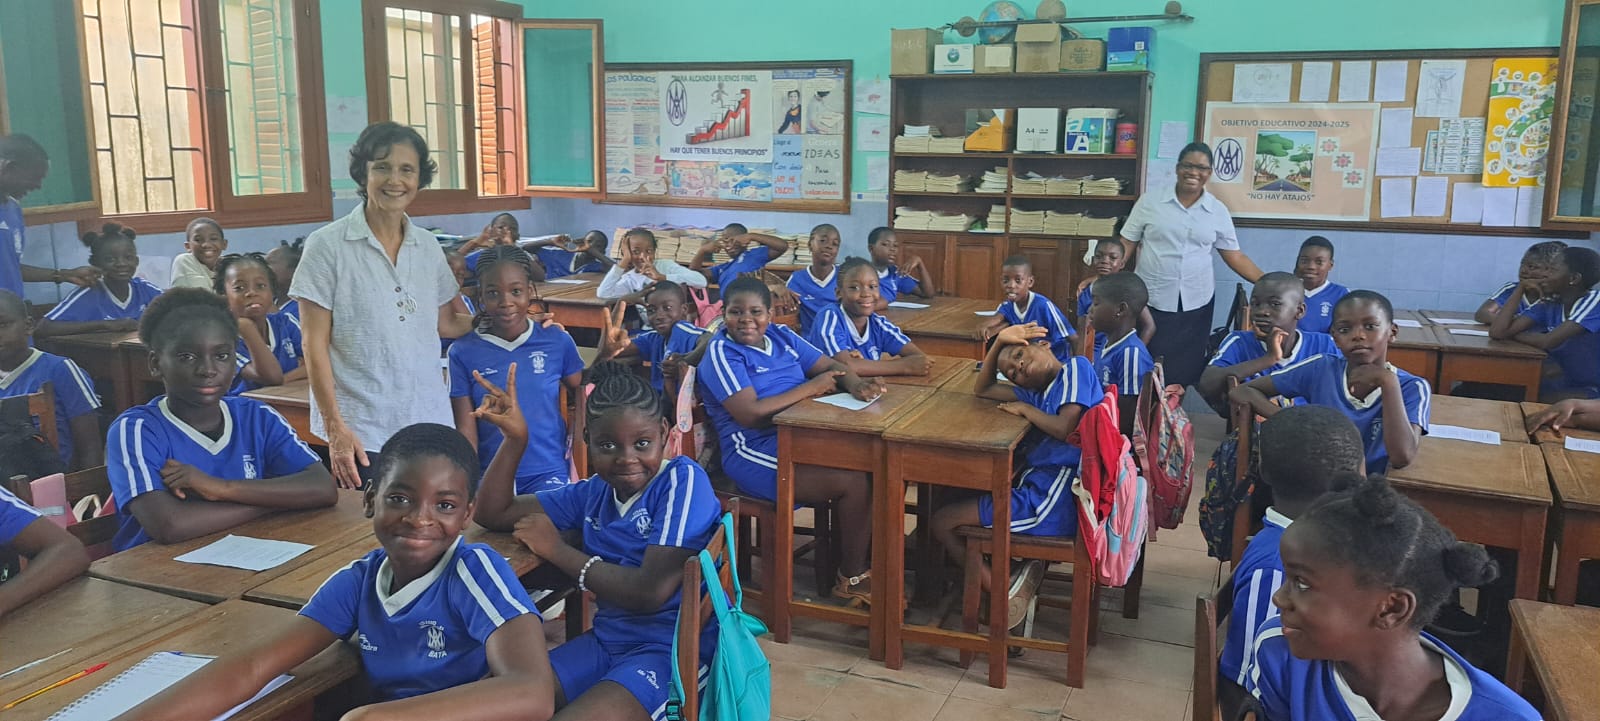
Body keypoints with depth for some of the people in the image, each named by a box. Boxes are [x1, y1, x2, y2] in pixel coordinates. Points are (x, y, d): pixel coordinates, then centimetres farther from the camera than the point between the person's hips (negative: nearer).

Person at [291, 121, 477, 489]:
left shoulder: (427, 246, 8)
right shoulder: (328, 245, -5)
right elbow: (315, 345, -6)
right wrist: (334, 426, -11)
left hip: (430, 426, 4)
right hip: (359, 433, -4)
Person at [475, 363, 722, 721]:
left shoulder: (683, 479, -14)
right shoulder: (595, 491, 6)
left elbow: (651, 591, -23)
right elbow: (493, 514, 13)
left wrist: (557, 549, -10)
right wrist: (513, 437, -3)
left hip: (675, 648, -6)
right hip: (607, 639, 7)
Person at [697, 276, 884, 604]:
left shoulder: (781, 335, 11)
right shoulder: (721, 352, -10)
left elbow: (830, 366, 9)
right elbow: (751, 414, -22)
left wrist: (855, 385, -15)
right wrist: (811, 387, -16)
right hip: (756, 456, -7)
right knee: (853, 482, -22)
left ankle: (872, 557, 7)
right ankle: (853, 579, -1)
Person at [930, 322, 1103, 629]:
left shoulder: (1077, 366, -2)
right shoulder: (1039, 394, 19)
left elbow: (1065, 429, -15)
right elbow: (982, 390, 25)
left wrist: (1025, 409, 1)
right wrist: (999, 342, 15)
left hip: (1054, 498, -9)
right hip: (1041, 489, 9)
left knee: (943, 522, -1)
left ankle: (1003, 596, -1)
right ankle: (1024, 567, 6)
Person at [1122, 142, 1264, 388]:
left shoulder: (1218, 211, 3)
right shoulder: (1150, 201, -1)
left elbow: (1234, 256, 6)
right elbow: (1126, 245, 1)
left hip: (1196, 304, 2)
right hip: (1150, 300, -1)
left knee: (1187, 371, 5)